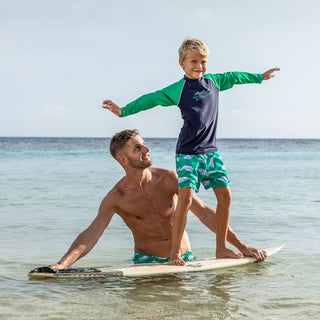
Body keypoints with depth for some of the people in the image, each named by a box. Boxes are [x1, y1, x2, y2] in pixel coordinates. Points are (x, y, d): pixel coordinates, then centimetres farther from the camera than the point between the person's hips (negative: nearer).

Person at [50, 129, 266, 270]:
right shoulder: (116, 197, -11)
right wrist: (62, 264, -36)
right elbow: (90, 235, -18)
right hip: (147, 260, -3)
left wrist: (241, 245, -10)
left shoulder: (167, 179, -7)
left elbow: (203, 211, -7)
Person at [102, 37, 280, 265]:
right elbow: (151, 99, -10)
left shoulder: (213, 81, 8)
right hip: (188, 152, -6)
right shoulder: (178, 89, -7)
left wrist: (260, 77, 38)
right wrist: (123, 111, -17)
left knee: (225, 195, 5)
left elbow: (233, 77, 25)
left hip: (210, 150, 6)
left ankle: (221, 248, 17)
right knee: (186, 197, -17)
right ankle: (175, 251, -9)